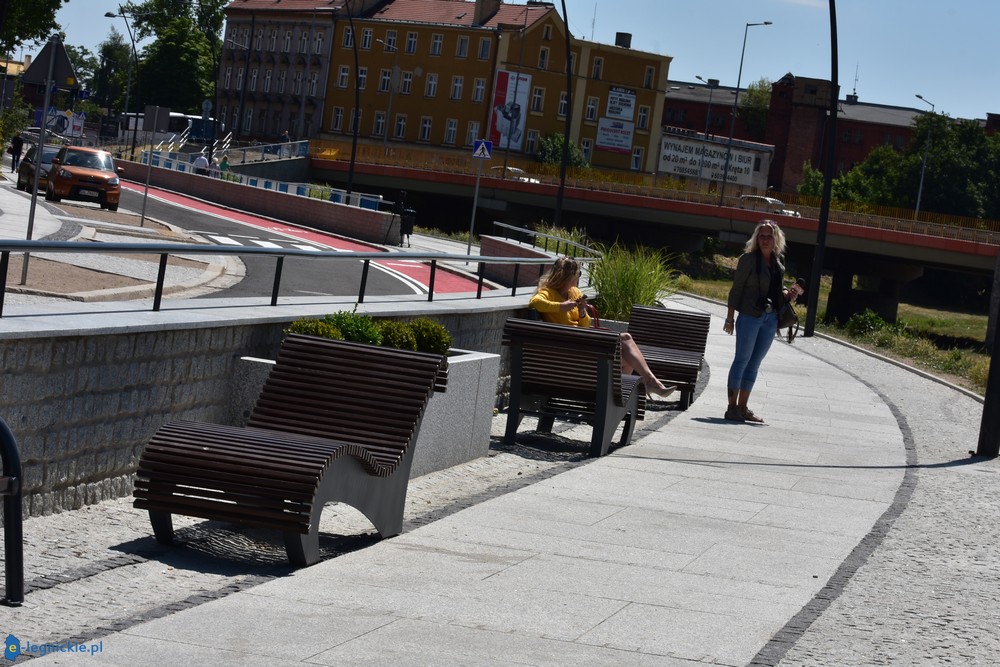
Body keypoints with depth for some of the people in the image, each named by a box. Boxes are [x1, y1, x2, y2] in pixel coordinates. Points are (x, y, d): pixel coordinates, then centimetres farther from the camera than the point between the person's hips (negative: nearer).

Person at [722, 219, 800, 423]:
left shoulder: (778, 263, 11)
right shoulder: (748, 259, -6)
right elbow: (736, 289, -5)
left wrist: (787, 295, 2)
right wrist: (730, 317, -8)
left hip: (770, 319, 6)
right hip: (750, 316, -6)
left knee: (754, 363, 9)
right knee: (742, 359, -3)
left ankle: (743, 407, 15)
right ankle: (732, 407, 0)